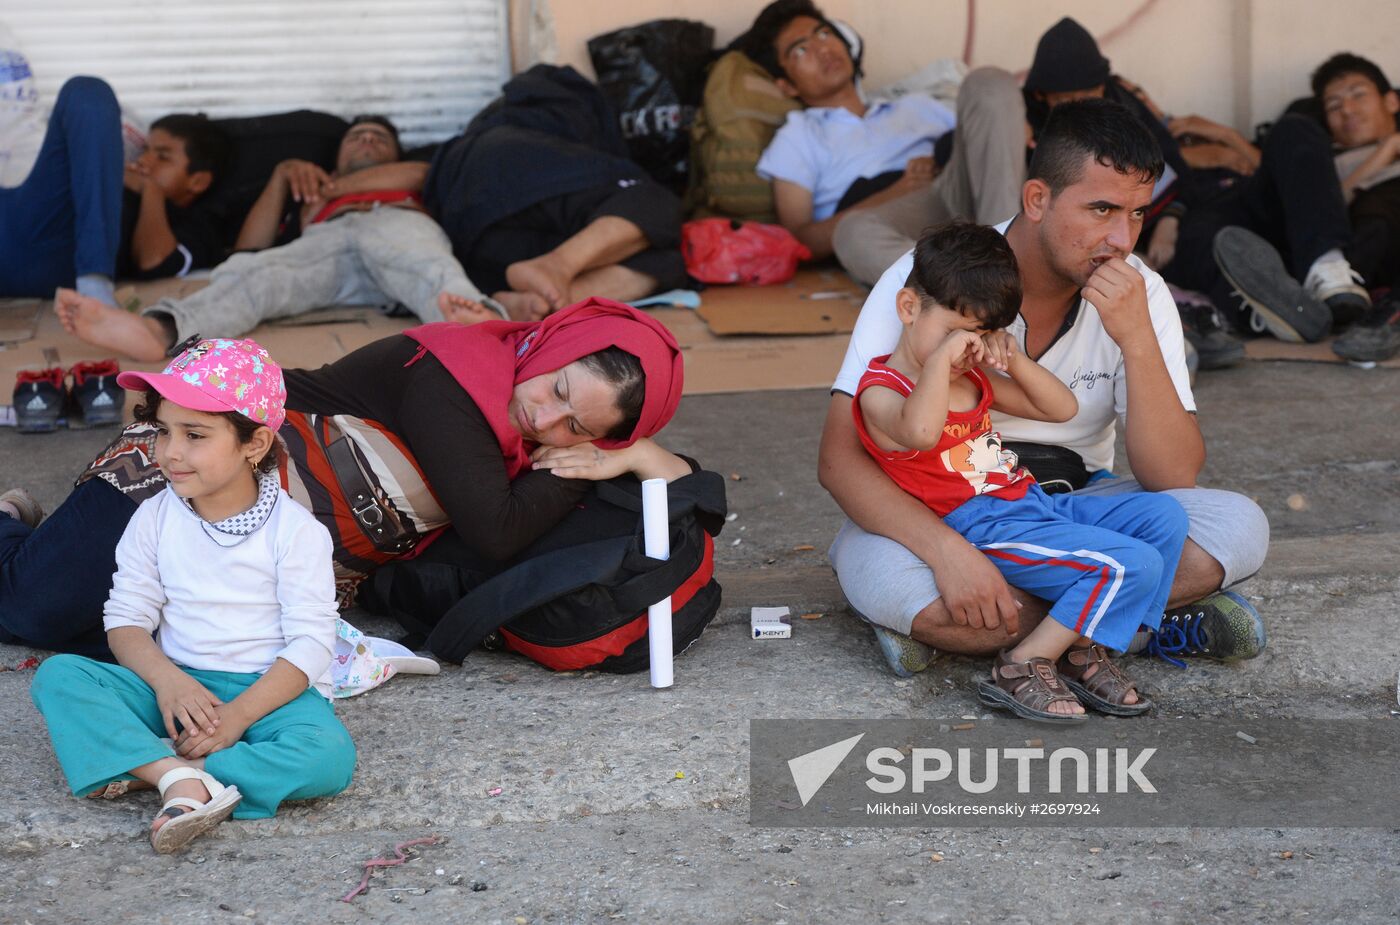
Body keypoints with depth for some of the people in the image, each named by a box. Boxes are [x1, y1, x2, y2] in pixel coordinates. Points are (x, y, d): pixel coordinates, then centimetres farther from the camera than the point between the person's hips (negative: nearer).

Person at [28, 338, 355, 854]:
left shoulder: (295, 531, -8)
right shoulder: (155, 520, 3)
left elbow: (311, 644, -12)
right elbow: (126, 618, 1)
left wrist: (237, 715, -23)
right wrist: (166, 679, -20)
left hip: (270, 690, -3)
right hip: (174, 686, 3)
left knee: (327, 757, -34)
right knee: (57, 676, -20)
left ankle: (147, 764, -27)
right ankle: (183, 779, -36)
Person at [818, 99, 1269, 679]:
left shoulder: (1140, 297, -9)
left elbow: (1175, 477, -16)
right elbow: (839, 458, -23)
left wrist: (1137, 340, -29)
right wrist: (949, 550, -38)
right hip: (937, 516, -3)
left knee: (1239, 528, -22)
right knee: (878, 573, -38)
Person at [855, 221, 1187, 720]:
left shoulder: (974, 380, 18)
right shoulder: (882, 392, -12)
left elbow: (1062, 408, 20)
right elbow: (920, 432, -38)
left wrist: (1014, 361, 4)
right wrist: (940, 357, -28)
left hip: (1035, 504, 10)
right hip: (984, 528, -10)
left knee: (1164, 515, -1)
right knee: (1134, 565, -21)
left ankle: (1085, 649, -4)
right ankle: (1022, 667, -15)